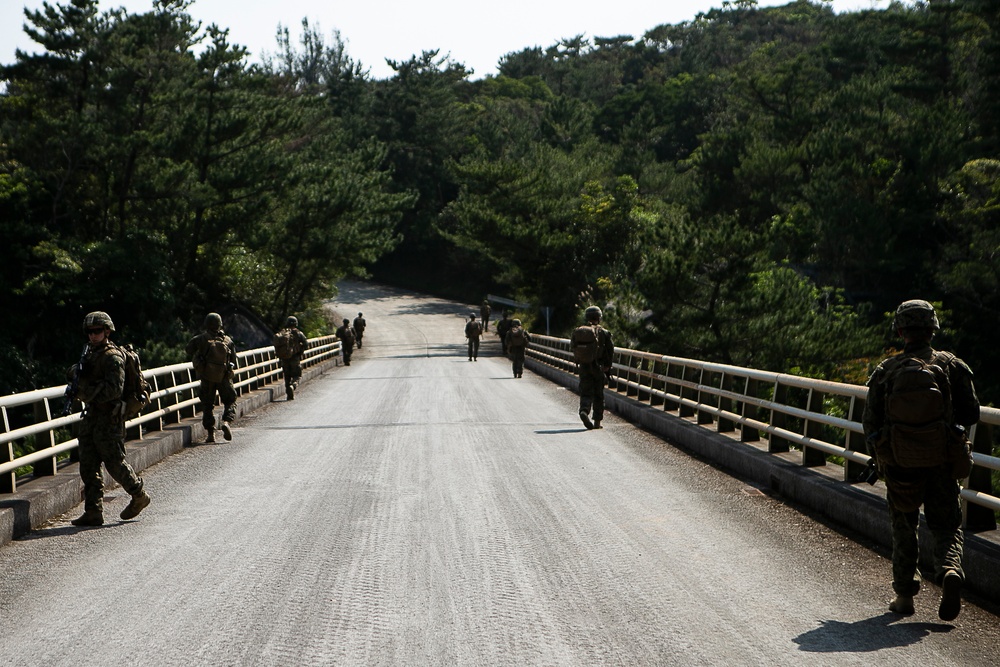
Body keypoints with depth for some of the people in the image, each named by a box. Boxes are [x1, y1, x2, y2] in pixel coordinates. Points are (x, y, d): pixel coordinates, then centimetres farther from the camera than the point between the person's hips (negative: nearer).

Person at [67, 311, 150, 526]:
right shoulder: (90, 354, 15)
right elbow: (73, 373, 18)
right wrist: (77, 371, -5)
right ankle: (93, 512, 8)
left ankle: (139, 496, 18)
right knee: (88, 467, 5)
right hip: (91, 417, 8)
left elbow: (114, 388, -21)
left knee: (115, 462, -2)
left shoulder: (113, 357, -12)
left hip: (109, 419, -8)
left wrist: (85, 392, -23)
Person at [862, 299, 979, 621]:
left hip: (899, 461, 1)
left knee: (904, 528, 17)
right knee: (946, 526, 11)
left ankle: (904, 595, 17)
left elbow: (871, 422, -2)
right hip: (941, 462, 0)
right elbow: (971, 413, 0)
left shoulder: (885, 370, -3)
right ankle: (950, 571, -17)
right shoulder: (952, 365, -4)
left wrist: (879, 456, 16)